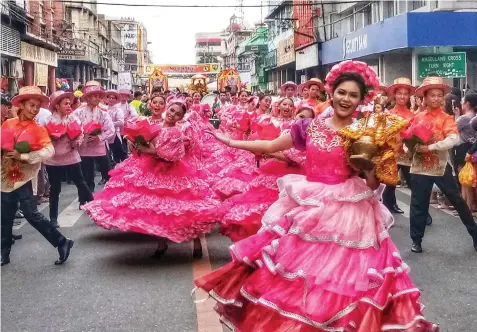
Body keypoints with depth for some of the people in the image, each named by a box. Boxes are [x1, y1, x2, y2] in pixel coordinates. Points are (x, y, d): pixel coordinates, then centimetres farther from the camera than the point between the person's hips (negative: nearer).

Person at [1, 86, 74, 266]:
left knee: (31, 213, -6)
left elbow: (49, 151, -21)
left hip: (22, 178, -4)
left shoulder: (38, 129, -8)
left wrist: (22, 156, -25)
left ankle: (62, 243, 4)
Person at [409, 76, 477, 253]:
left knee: (457, 201, 7)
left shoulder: (446, 118, -4)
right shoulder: (417, 118, 4)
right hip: (420, 167, 2)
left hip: (441, 167, -2)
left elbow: (454, 139, -19)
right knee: (418, 204, 7)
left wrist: (430, 147, -24)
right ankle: (416, 240, 19)